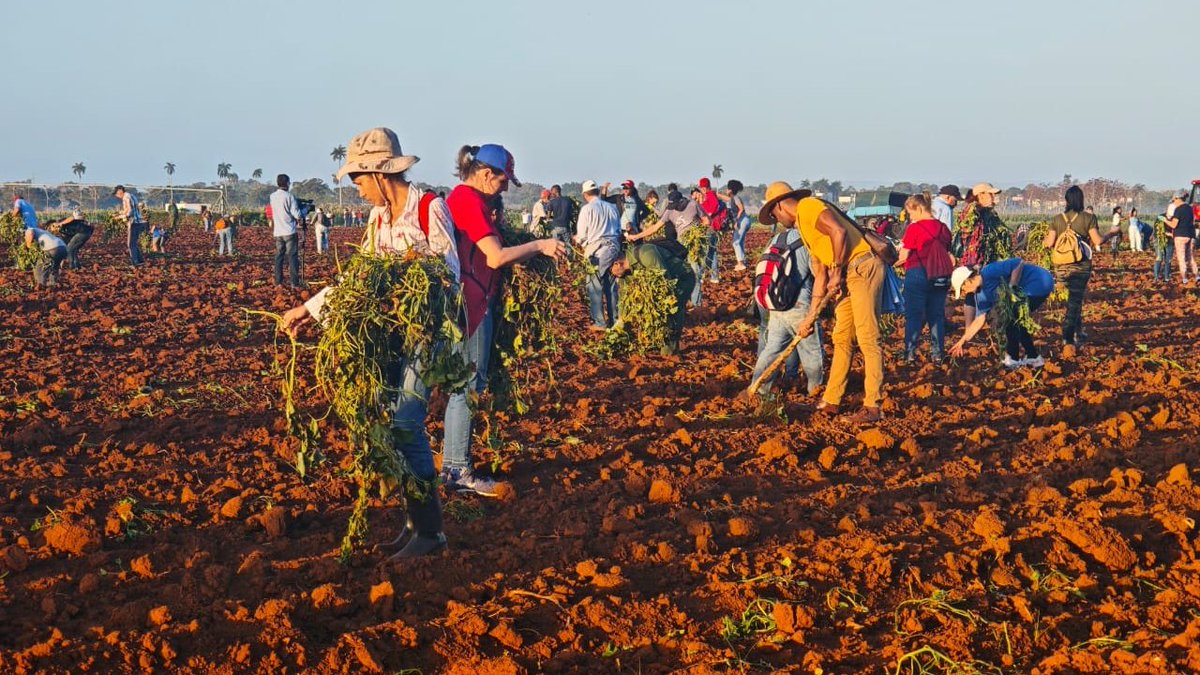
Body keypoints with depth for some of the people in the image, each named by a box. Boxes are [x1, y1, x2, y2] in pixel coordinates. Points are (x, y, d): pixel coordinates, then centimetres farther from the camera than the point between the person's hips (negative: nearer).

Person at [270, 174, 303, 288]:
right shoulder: (290, 196, -10)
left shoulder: (272, 197, 7)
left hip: (278, 232, 5)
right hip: (289, 231, -5)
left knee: (279, 257, 9)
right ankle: (295, 283, -6)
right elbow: (297, 215, -12)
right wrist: (300, 217, 9)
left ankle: (278, 282, 8)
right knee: (292, 257, -3)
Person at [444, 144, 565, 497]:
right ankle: (458, 471, 0)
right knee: (468, 386, -5)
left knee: (464, 386, 14)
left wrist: (535, 249, 10)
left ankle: (454, 465, 20)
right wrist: (539, 245, -9)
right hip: (471, 304, -11)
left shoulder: (460, 198, 16)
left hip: (466, 302, 11)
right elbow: (496, 257, -20)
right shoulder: (470, 201, -15)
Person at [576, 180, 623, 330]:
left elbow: (582, 235, -4)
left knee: (595, 287, 2)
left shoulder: (587, 209, -8)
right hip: (614, 248, 5)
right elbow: (618, 229, 15)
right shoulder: (612, 207, 8)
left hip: (596, 251, -5)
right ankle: (614, 320, 18)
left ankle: (600, 322, 2)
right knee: (611, 286, 13)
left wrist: (577, 239, 17)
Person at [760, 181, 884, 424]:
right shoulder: (803, 226, 24)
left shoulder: (808, 206, -5)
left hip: (863, 268, -10)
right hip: (846, 276, 10)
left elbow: (839, 232, -22)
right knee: (841, 338, 13)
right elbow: (820, 275, 25)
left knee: (868, 338, -9)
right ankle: (831, 401, 19)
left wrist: (837, 272, -15)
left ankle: (873, 406, -9)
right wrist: (812, 314, 23)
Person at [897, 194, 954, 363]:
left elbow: (904, 256, -10)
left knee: (914, 315, 3)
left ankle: (910, 352, 4)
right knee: (937, 314, 11)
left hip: (917, 275, -5)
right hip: (940, 277, 5)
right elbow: (948, 253, 12)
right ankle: (937, 353, 12)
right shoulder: (942, 228, 7)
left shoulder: (914, 228, -11)